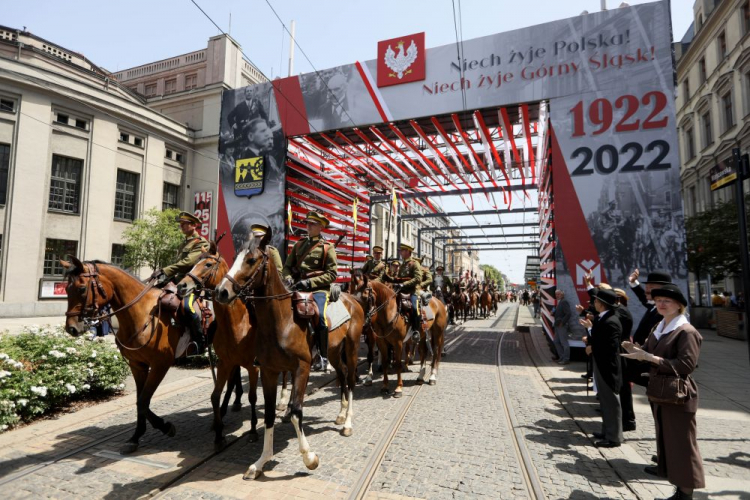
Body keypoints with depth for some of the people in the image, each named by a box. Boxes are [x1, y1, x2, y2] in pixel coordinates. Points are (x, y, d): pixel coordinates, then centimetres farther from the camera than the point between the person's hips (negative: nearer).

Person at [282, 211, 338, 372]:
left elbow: (332, 274, -4)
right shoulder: (299, 244, 17)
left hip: (318, 289, -5)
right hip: (297, 288, 5)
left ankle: (324, 357, -15)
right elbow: (287, 266, 19)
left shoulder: (327, 247, 3)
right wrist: (288, 278, -4)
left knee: (319, 316, -29)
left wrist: (310, 282, -14)